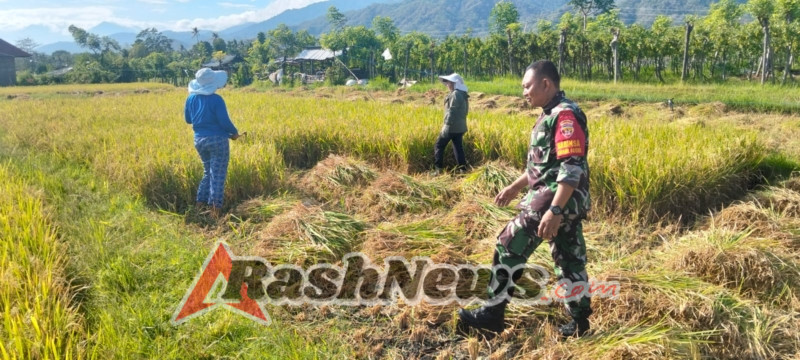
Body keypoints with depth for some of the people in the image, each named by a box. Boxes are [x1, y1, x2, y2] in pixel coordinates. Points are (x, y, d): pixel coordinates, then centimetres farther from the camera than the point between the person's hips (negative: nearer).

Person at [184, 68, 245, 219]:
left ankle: (200, 203, 21)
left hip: (199, 140, 6)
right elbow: (224, 121, -16)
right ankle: (215, 208, 1)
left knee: (208, 172, 21)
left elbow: (188, 119, 13)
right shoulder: (216, 99, -17)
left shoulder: (191, 98, 2)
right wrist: (235, 132, 1)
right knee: (217, 175, 1)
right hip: (217, 140, -6)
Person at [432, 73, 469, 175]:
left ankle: (438, 169, -1)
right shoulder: (463, 95, 15)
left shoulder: (455, 94, -15)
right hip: (460, 127, 9)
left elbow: (452, 111, -20)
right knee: (458, 147, 11)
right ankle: (462, 169, 8)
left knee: (439, 146, 0)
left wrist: (446, 124, -19)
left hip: (452, 127, -9)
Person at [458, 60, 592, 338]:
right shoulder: (551, 115, 14)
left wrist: (554, 211, -29)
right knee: (570, 260, 13)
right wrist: (516, 187, 25)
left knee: (509, 247, -4)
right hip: (565, 202, 10)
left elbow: (573, 168, -25)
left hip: (555, 200, -10)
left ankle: (493, 314, 6)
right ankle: (580, 322, 22)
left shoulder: (565, 115, -18)